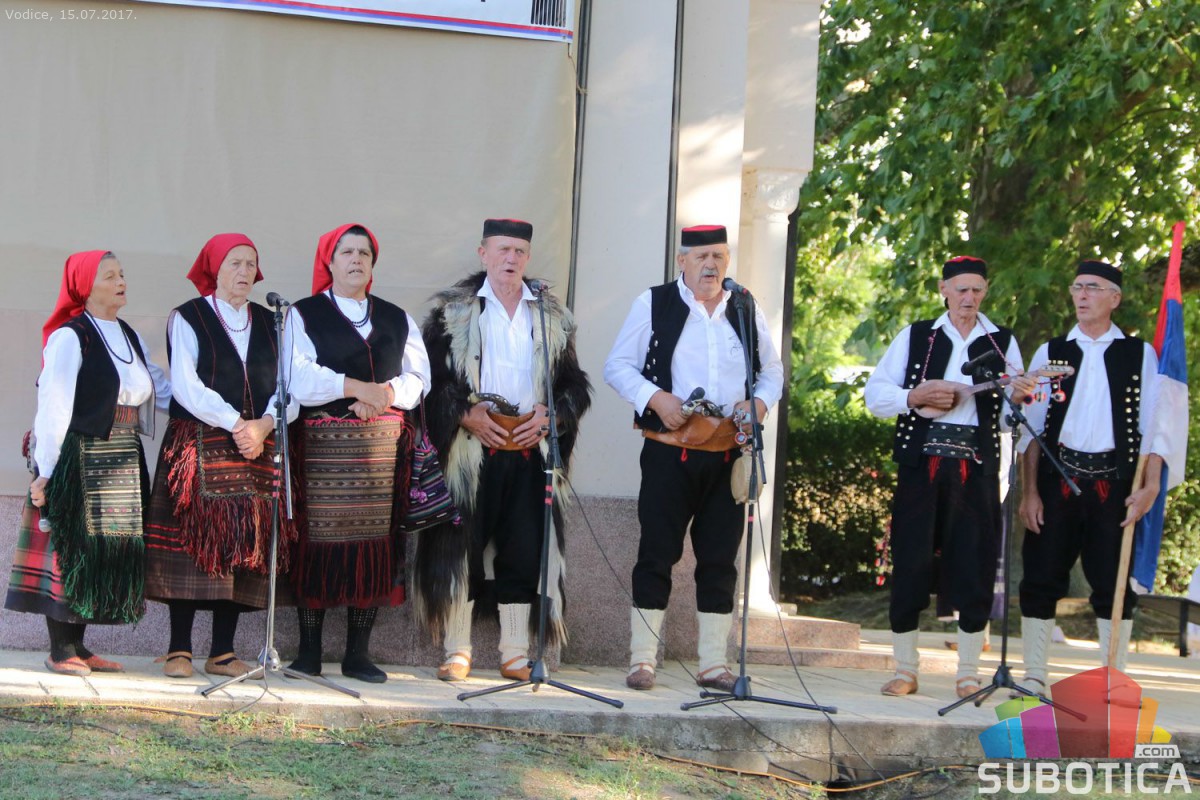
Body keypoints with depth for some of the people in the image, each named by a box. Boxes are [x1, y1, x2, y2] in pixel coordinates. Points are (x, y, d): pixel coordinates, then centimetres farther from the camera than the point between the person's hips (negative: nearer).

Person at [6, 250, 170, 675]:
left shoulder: (130, 338, 13)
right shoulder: (70, 337, -9)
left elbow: (160, 391, 13)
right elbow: (53, 405, -13)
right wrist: (44, 471, -16)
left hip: (122, 461, 7)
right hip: (78, 459, -7)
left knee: (107, 551, 8)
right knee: (71, 548, -5)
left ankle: (78, 646, 16)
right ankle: (60, 651, 2)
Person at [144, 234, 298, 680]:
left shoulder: (270, 324, 15)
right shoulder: (189, 318, 3)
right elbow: (186, 385, -8)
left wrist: (264, 425, -13)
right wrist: (236, 424, -15)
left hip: (260, 447, 4)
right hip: (199, 446, -4)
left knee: (245, 549, 0)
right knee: (192, 543, -7)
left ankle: (223, 652, 5)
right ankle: (179, 651, -1)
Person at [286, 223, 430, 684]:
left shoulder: (398, 319, 19)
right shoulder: (303, 315, 7)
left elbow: (417, 378, 10)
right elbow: (298, 377, -7)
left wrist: (384, 395, -9)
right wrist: (356, 388, -14)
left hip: (383, 445, 3)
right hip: (323, 443, -3)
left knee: (375, 544, -1)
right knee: (319, 541, -6)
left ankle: (358, 654, 5)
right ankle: (309, 653, 2)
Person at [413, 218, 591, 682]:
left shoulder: (553, 317, 14)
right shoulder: (452, 310, 5)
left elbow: (575, 385, 14)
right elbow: (429, 376, 1)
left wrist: (548, 415, -3)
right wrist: (464, 413, -11)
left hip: (531, 450, 3)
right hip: (470, 449, -2)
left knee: (525, 552, 2)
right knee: (461, 549, -2)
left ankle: (516, 653, 9)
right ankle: (458, 651, 6)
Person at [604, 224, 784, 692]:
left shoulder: (746, 311, 13)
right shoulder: (654, 305, 3)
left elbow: (772, 372, 19)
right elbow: (618, 366, 1)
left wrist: (759, 403, -2)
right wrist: (655, 398, -14)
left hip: (728, 455, 3)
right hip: (669, 454, -3)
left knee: (720, 560, 5)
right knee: (657, 555, -1)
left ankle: (713, 665, 12)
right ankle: (642, 661, 6)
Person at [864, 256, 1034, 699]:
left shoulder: (1002, 342, 12)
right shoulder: (915, 336, 11)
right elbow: (874, 393, 6)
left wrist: (1020, 397, -15)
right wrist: (916, 397, -10)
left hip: (976, 466, 0)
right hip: (921, 462, 0)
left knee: (975, 567, 0)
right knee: (910, 563, 0)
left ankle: (968, 674, 10)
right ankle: (905, 669, 10)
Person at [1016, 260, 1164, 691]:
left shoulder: (1139, 354, 8)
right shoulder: (1051, 353, 10)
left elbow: (1151, 425, 4)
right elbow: (1032, 427, 7)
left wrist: (1150, 486, -7)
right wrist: (1029, 492, -1)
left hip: (1114, 483, -1)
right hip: (1057, 480, 1)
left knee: (1114, 583, 0)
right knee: (1041, 578, 1)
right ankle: (1033, 678, 8)